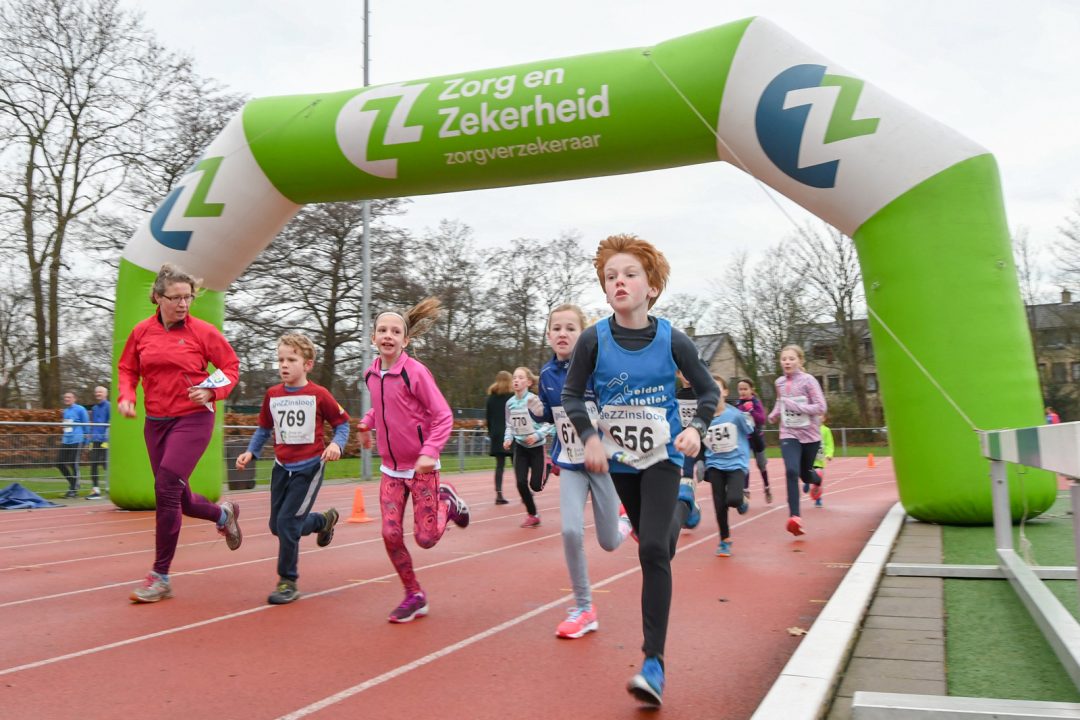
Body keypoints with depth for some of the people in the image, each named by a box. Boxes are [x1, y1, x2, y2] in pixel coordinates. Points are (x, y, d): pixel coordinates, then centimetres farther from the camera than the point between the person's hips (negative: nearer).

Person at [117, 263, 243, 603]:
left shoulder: (203, 331, -7)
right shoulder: (142, 332, 3)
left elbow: (231, 366, 1)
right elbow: (127, 368, 14)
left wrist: (213, 392, -15)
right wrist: (126, 396, -3)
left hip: (193, 419, -5)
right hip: (156, 422, 5)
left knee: (166, 489, -15)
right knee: (178, 498, 10)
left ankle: (160, 577, -2)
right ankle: (223, 514, 43)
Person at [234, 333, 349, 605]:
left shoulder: (319, 395, -11)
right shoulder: (272, 395, 2)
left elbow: (342, 423, -1)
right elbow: (264, 429, 14)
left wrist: (337, 444, -19)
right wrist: (250, 452, 0)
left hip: (309, 467, -6)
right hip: (282, 467, 6)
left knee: (287, 523, -12)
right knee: (277, 526, 12)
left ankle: (288, 582, 7)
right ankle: (324, 520, 40)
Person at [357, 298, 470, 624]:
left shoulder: (415, 372, -16)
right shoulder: (371, 374, 3)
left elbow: (443, 415, -16)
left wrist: (430, 452, -28)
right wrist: (367, 423, 2)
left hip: (421, 467, -5)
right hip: (391, 468, 5)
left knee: (426, 539, -4)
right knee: (390, 535, -2)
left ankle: (446, 500, 27)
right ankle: (414, 596, 17)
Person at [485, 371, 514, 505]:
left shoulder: (491, 397, 9)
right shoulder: (512, 396, -3)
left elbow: (489, 417, 10)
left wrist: (490, 433, 16)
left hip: (497, 435, 3)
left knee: (499, 465, 2)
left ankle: (499, 494, -5)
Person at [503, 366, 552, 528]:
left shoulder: (534, 400, -19)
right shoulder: (510, 403, -3)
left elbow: (548, 422, -15)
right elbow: (509, 425, 8)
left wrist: (537, 435, -29)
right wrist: (508, 438, -10)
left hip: (536, 446, -4)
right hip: (520, 447, 4)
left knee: (536, 486, -5)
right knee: (521, 483, -8)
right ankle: (532, 515, 13)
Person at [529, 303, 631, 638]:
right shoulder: (547, 373, -2)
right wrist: (538, 412, -7)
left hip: (603, 462, -3)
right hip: (570, 466, 3)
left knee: (609, 543, 5)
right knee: (571, 531, -15)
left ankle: (625, 518, 43)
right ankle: (584, 609, 3)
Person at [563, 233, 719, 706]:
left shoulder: (672, 340, -13)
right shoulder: (594, 340, -13)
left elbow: (708, 390, 0)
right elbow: (571, 395, -2)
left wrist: (697, 429, -17)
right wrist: (589, 437, -16)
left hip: (662, 457, -2)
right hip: (619, 459, 3)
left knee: (653, 549, -15)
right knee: (652, 540, 19)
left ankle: (654, 662, -8)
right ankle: (681, 507, 54)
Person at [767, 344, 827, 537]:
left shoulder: (808, 380, -13)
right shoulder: (779, 382, 2)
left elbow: (821, 407, -18)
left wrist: (795, 406, -26)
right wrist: (773, 415, 7)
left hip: (810, 435, -2)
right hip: (788, 434, 2)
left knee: (805, 473, 15)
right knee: (791, 472, -19)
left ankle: (817, 481, 54)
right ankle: (795, 517, -20)